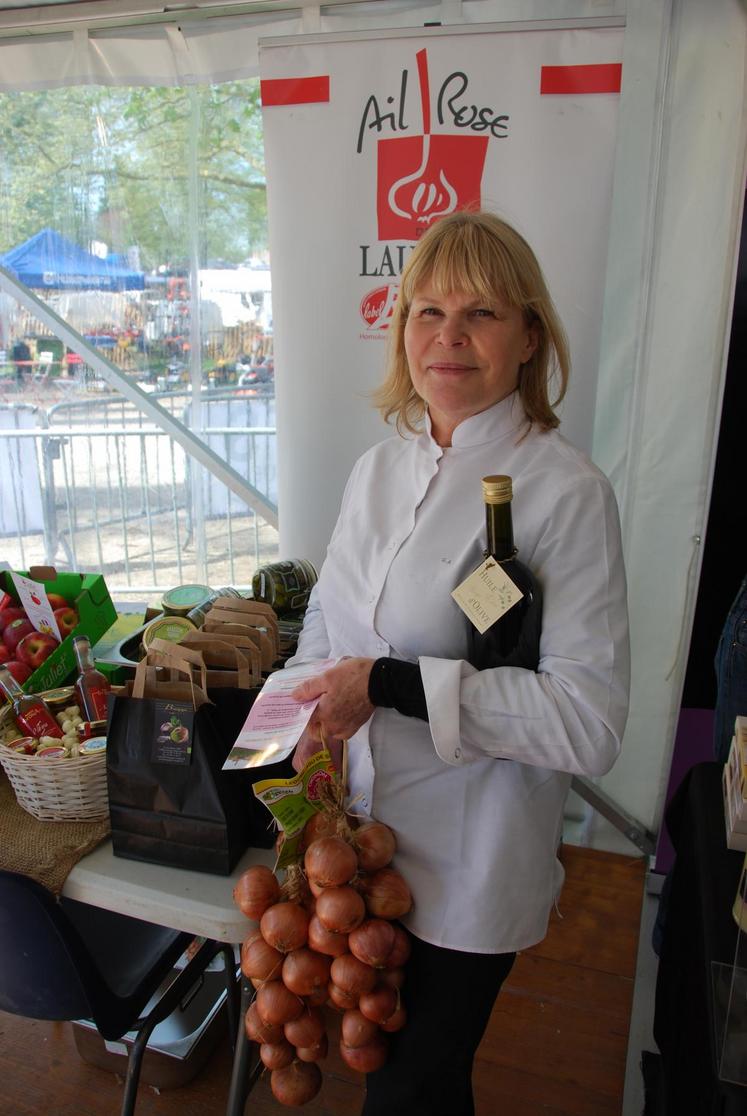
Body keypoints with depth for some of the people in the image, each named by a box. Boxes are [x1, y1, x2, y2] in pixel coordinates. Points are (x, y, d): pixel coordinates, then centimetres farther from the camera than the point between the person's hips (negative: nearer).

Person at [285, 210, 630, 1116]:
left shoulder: (566, 492, -18)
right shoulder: (379, 466, 2)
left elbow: (589, 723, -22)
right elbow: (327, 614, 12)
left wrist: (390, 685, -24)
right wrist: (315, 722, -3)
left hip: (467, 868, -5)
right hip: (360, 835, 6)